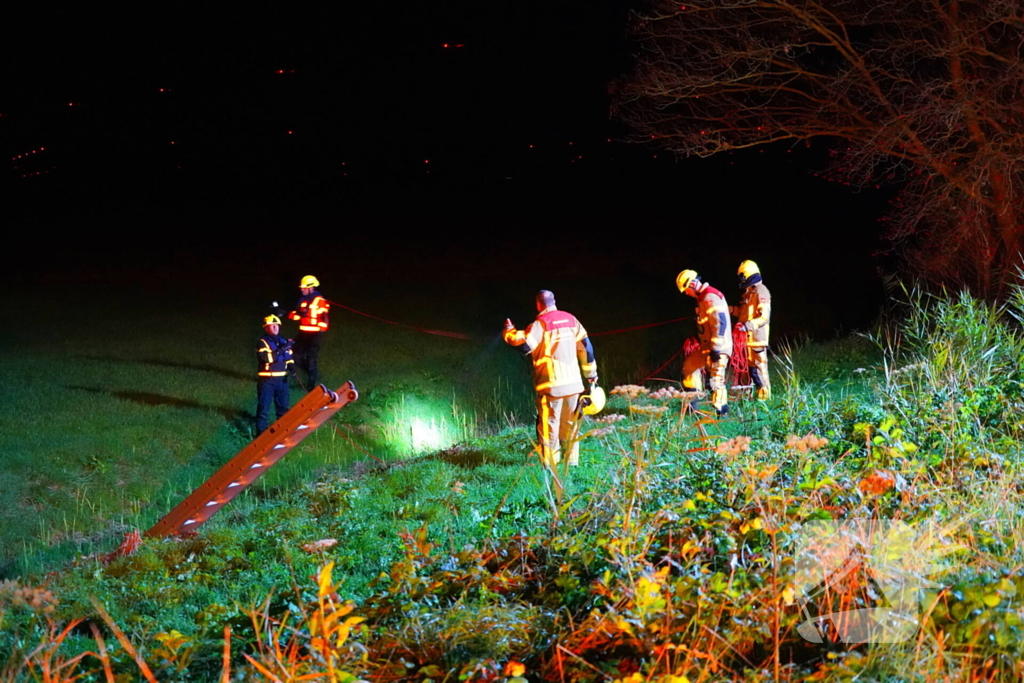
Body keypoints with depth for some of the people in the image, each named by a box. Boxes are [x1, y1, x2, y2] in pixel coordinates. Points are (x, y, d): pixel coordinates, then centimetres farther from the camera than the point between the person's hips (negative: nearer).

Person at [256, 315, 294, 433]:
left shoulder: (283, 341, 11)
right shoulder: (263, 342, -9)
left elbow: (289, 357, 20)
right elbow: (266, 357, -24)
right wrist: (281, 350, -28)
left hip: (282, 378, 6)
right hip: (267, 379, -6)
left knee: (283, 405, 14)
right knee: (264, 406, -4)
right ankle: (260, 431, -1)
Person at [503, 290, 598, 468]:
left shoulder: (541, 324, -7)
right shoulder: (570, 320, 9)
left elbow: (524, 345, -15)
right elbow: (585, 346, 11)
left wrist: (509, 331, 3)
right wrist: (591, 373, 20)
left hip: (551, 383, -5)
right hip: (573, 383, 5)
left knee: (549, 423, -1)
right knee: (570, 423, 13)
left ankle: (549, 462, -4)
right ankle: (572, 460, 15)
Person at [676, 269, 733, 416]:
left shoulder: (711, 297, -17)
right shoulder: (703, 297, 16)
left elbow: (719, 323, -24)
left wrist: (716, 348, -25)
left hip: (718, 348, -11)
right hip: (707, 346, 11)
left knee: (716, 379, -13)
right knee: (689, 365, 20)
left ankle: (721, 411, -9)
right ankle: (691, 403, 25)